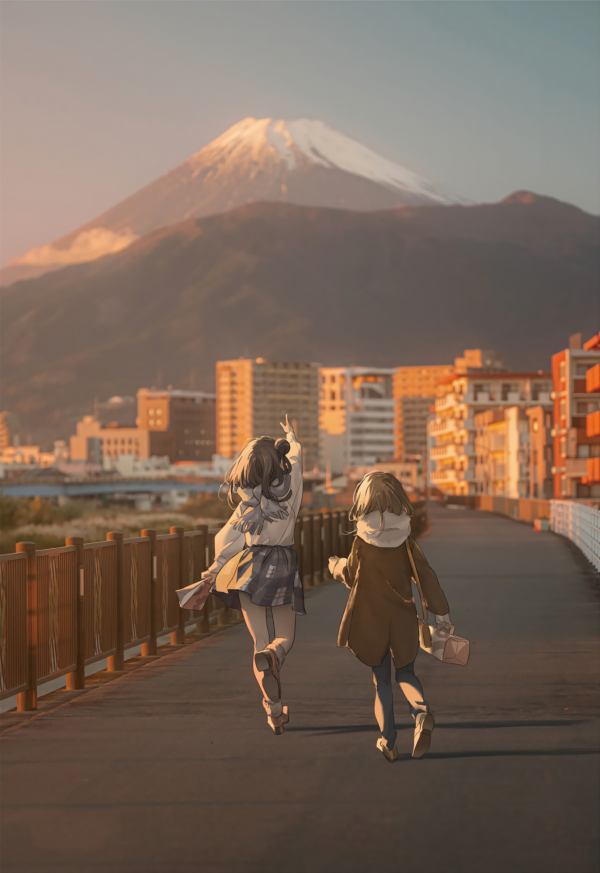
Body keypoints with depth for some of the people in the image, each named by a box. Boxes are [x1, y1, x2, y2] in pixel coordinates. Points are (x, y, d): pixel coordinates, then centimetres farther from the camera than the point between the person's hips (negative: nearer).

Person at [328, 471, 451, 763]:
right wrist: (440, 610, 2)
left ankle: (388, 742, 7)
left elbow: (350, 576, 0)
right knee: (405, 673, 16)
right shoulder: (405, 539, -5)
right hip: (402, 618, 2)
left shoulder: (362, 542, -12)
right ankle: (422, 712, -14)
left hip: (371, 619, -2)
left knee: (381, 679, 11)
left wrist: (336, 566, 22)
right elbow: (425, 575, -4)